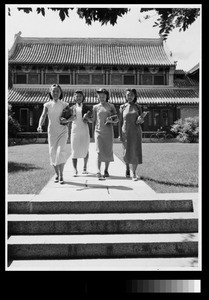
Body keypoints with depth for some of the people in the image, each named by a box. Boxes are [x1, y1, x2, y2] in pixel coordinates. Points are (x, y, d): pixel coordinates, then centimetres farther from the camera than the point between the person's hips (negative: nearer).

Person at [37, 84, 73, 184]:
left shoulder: (65, 105, 3)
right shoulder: (47, 105, 3)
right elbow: (43, 116, -8)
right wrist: (40, 126, -26)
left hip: (63, 131, -1)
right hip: (52, 132, 2)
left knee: (61, 151, -16)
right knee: (52, 153, 5)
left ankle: (61, 175, -11)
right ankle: (56, 174, 23)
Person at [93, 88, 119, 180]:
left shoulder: (111, 106, 7)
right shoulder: (95, 107, 9)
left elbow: (117, 119, 6)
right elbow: (93, 120, 14)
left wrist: (112, 121, -11)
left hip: (109, 132, 1)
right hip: (98, 131, -1)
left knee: (108, 152, 7)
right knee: (99, 152, -13)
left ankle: (106, 170, 23)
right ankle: (98, 172, -19)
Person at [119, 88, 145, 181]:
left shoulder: (138, 107, 4)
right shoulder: (122, 107, 2)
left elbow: (142, 121, 9)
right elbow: (120, 121, 3)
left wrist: (140, 120, -15)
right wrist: (120, 134, -2)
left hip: (136, 132, 0)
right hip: (126, 132, 0)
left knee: (136, 152, -6)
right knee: (127, 152, 5)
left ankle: (134, 173, 3)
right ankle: (127, 168, 34)